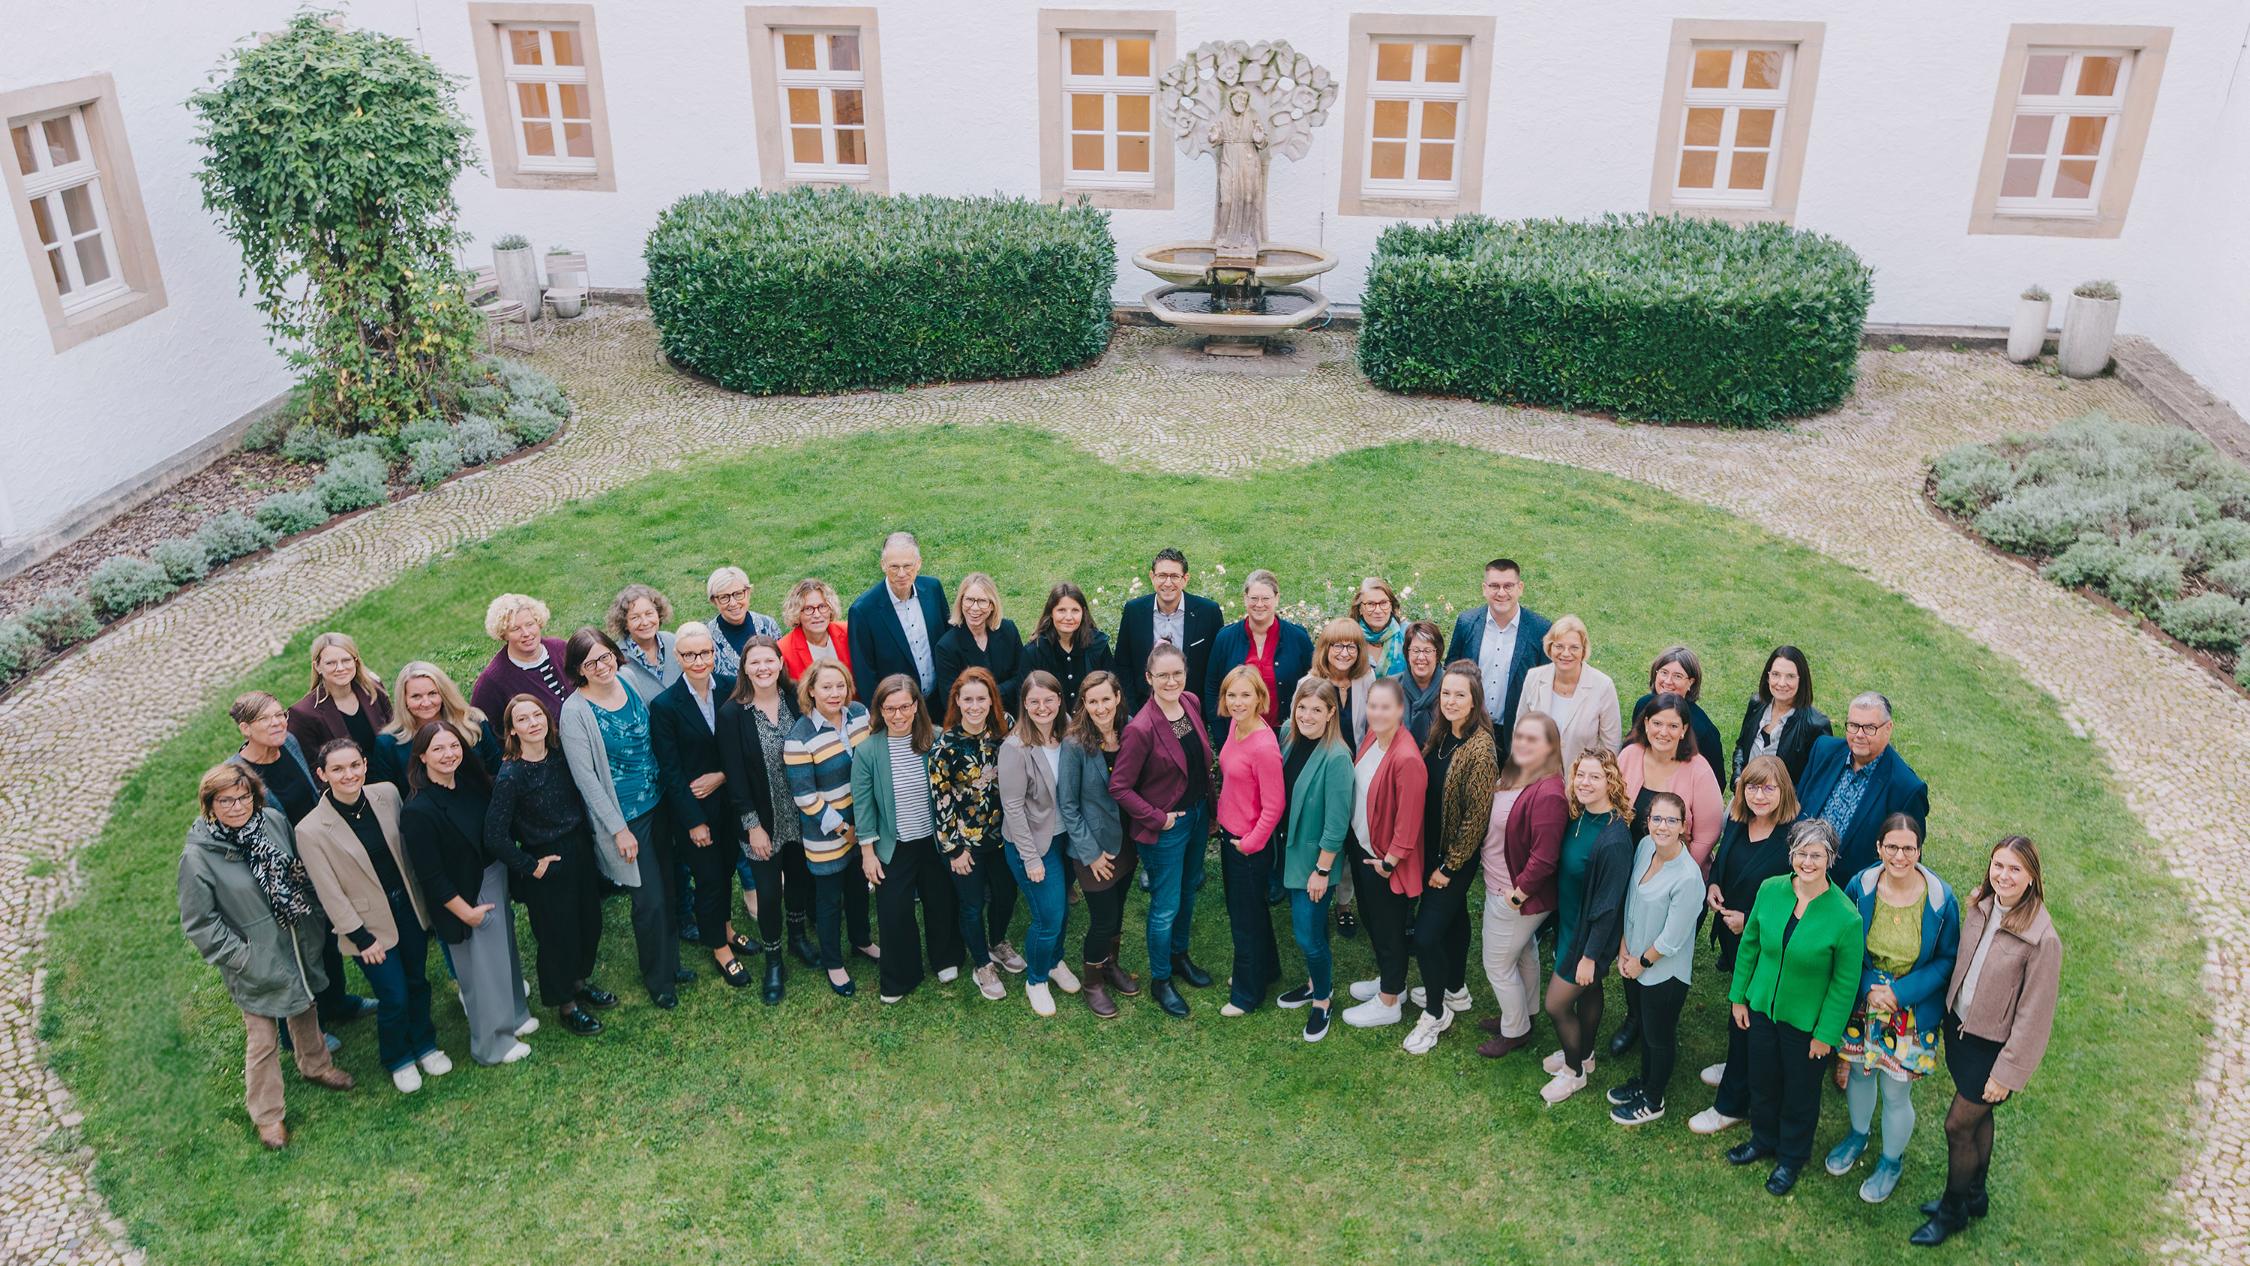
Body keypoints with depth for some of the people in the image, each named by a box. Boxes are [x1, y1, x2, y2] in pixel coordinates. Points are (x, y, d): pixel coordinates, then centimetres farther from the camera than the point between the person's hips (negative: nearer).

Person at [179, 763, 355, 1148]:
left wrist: (316, 918, 8)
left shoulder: (274, 820, -10)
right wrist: (240, 957, -15)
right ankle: (266, 1115, 26)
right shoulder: (197, 855, -22)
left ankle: (315, 1065, 54)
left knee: (305, 1009, 28)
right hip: (256, 963, -5)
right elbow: (198, 923, -14)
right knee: (263, 1041, 6)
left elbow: (300, 869, 7)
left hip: (300, 943, 5)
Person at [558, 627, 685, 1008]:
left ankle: (670, 962, 37)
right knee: (650, 899, 2)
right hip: (623, 815, -6)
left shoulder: (630, 683, -2)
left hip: (658, 803, 6)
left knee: (666, 886, 16)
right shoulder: (575, 712, -18)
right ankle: (659, 979, 24)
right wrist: (618, 829, -14)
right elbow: (586, 778, -15)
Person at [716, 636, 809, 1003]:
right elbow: (735, 775, -12)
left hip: (800, 814, 3)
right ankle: (773, 963, 23)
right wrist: (753, 825, -12)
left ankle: (798, 935, 45)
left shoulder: (797, 700, -6)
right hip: (763, 820, -3)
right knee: (768, 891, 3)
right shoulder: (732, 713, -14)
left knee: (800, 877, 18)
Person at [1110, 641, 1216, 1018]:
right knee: (1165, 906, 8)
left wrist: (1208, 800, 7)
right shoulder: (1141, 729, -27)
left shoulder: (1192, 703, -6)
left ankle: (1179, 956, 47)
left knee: (1188, 890, 24)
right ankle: (1160, 981, 27)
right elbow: (1119, 787, -21)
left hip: (1198, 813, 7)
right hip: (1166, 826, -7)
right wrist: (1157, 818, -18)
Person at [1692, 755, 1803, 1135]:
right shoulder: (1736, 822, -3)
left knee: (1747, 1020, 6)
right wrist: (1713, 885, -5)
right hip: (1731, 936, 7)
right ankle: (1741, 1068, 48)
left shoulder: (1795, 837, -26)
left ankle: (1732, 1104, 22)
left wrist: (1750, 921, -21)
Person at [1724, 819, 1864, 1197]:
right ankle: (1763, 1140, 49)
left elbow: (1845, 984, -14)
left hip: (1806, 1021, -4)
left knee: (1800, 1092, 18)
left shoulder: (1846, 917, -24)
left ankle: (1792, 1157, 43)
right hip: (1762, 1008, 4)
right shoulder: (1770, 890, -13)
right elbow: (1749, 944, 1)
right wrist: (1738, 996, 5)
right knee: (1762, 1080, 23)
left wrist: (1826, 1034, -10)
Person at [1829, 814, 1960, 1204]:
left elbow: (1947, 959, -8)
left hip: (1912, 1011, -2)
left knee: (1896, 1093, 9)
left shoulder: (1941, 899, -19)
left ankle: (1891, 1161, 37)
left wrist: (1900, 992, -18)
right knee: (1860, 1071, 22)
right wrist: (1868, 987, -15)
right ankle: (1859, 1134, 51)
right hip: (1862, 1001, 2)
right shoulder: (1860, 886, -14)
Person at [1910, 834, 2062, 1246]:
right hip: (1960, 1026, 6)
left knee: (1958, 1125, 6)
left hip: (1993, 1046, -6)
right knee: (1978, 1116, 24)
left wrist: (2008, 1072, -14)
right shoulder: (1979, 906, -7)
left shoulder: (2042, 939, -26)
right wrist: (1948, 1013, 14)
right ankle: (1975, 1195, 45)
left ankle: (1953, 1209, 29)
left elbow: (2034, 1015, -19)